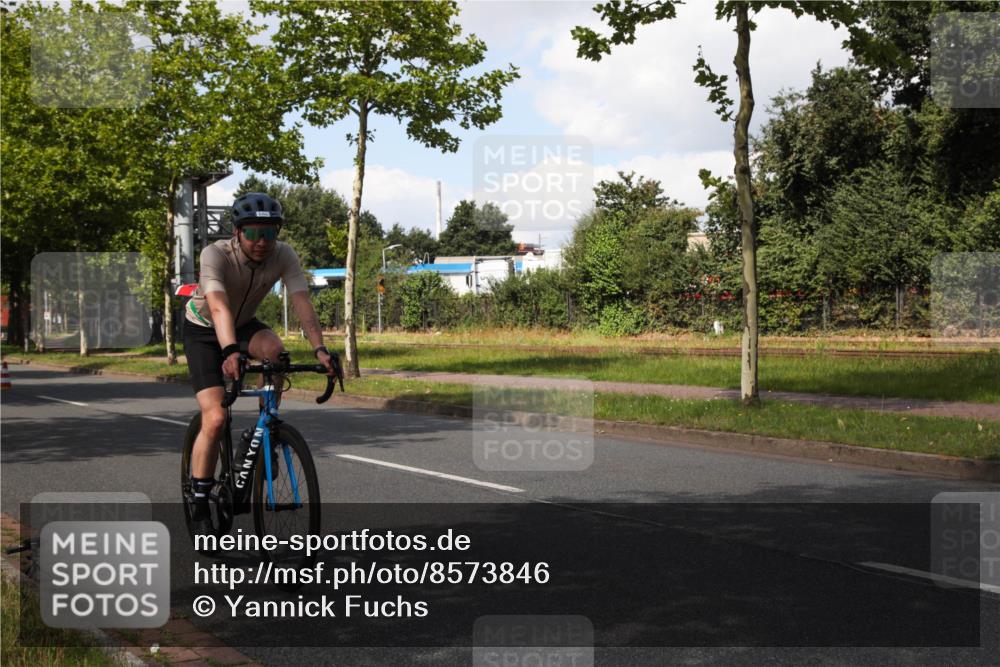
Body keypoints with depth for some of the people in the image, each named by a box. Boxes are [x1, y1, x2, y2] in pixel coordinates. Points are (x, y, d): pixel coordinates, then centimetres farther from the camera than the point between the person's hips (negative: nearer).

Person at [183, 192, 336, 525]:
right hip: (204, 331, -3)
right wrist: (230, 351, -64)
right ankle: (200, 503, -1)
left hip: (244, 324, 3)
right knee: (215, 419, -17)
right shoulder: (215, 254, -32)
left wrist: (319, 349, -48)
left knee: (274, 349, -33)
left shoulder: (283, 255, -22)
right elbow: (219, 308, -47)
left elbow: (302, 303, -33)